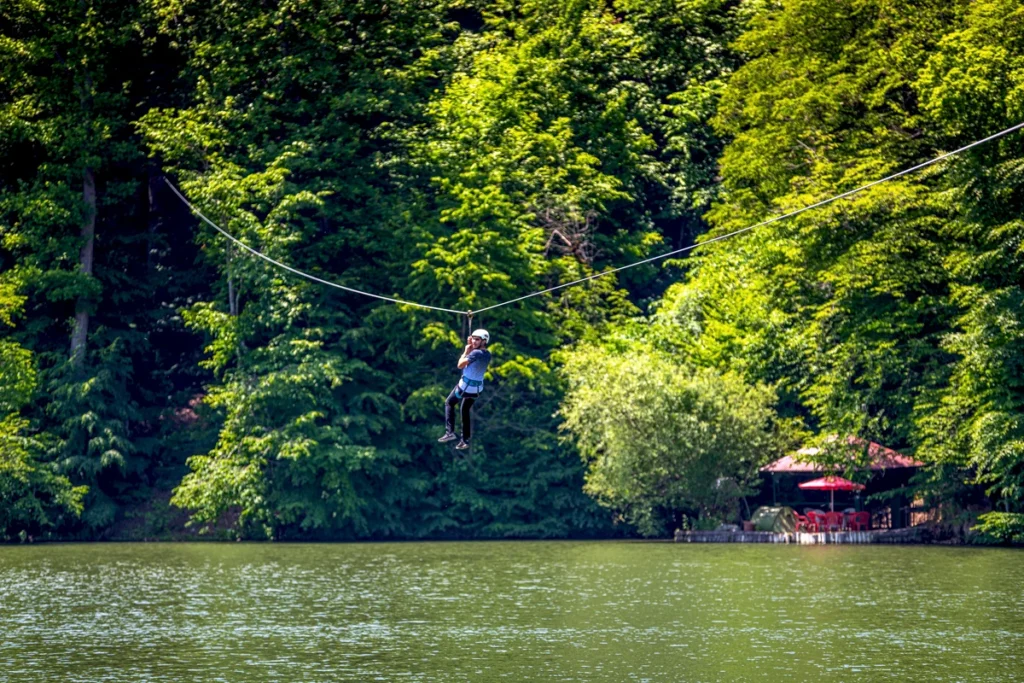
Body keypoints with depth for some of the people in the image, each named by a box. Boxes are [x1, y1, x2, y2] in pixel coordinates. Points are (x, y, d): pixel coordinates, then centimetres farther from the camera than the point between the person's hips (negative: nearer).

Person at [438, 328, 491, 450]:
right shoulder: (488, 355, 1)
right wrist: (470, 346, 5)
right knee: (465, 411, 23)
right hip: (477, 388, 7)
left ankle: (450, 432, 5)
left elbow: (460, 365, -17)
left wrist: (466, 350, -7)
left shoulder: (476, 353, -23)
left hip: (465, 386, -7)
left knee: (449, 404, 15)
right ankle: (465, 440, 24)